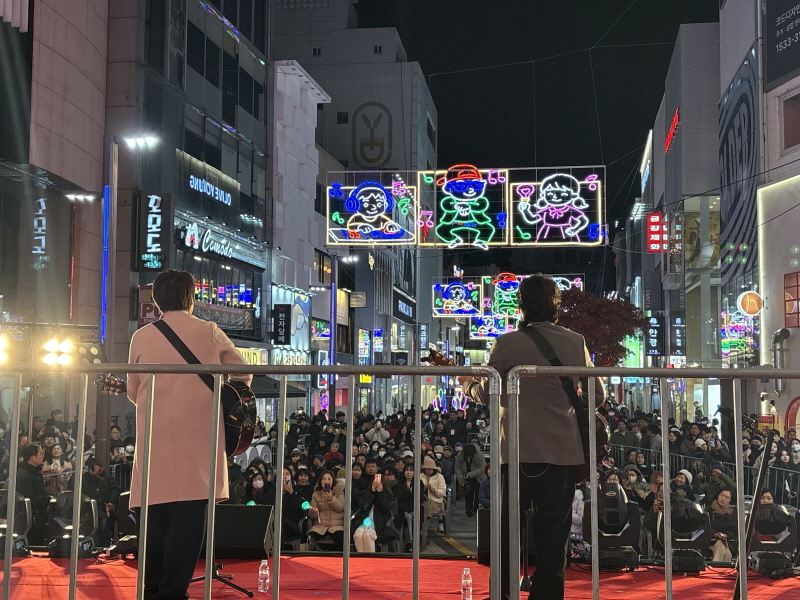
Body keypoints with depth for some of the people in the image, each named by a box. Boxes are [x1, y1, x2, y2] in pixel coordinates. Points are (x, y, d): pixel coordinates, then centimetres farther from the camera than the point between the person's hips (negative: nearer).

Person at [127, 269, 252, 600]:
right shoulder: (209, 332, 3)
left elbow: (133, 391, 14)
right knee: (188, 515, -2)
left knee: (157, 514, 10)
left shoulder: (141, 337, 7)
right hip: (198, 434, -3)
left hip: (155, 435, 3)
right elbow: (243, 374, 12)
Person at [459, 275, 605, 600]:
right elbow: (598, 395, 7)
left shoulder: (507, 343, -5)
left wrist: (467, 383, 21)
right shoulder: (576, 342, 1)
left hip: (518, 449, -1)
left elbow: (488, 395, 0)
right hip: (564, 450, 2)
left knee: (508, 528, 11)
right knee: (553, 533, 9)